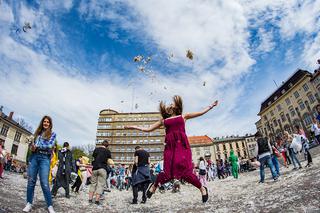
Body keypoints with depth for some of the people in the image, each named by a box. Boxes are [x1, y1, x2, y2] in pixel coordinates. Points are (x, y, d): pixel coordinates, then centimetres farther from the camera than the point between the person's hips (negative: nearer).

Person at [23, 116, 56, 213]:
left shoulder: (52, 134, 7)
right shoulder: (37, 132, 18)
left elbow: (50, 145, -6)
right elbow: (32, 143, 15)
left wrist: (37, 146, -10)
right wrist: (32, 146, -6)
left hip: (45, 158, -4)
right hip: (34, 156, 4)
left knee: (44, 183, -8)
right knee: (31, 181, 1)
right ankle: (29, 203, 15)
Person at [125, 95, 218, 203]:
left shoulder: (183, 116, 18)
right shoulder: (163, 120, 18)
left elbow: (201, 113, 23)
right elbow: (148, 129, 22)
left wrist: (211, 106, 24)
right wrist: (134, 127, 20)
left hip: (182, 145, 0)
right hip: (170, 146, 1)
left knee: (185, 171, -9)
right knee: (168, 171, -8)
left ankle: (202, 188, 16)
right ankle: (154, 186, 21)